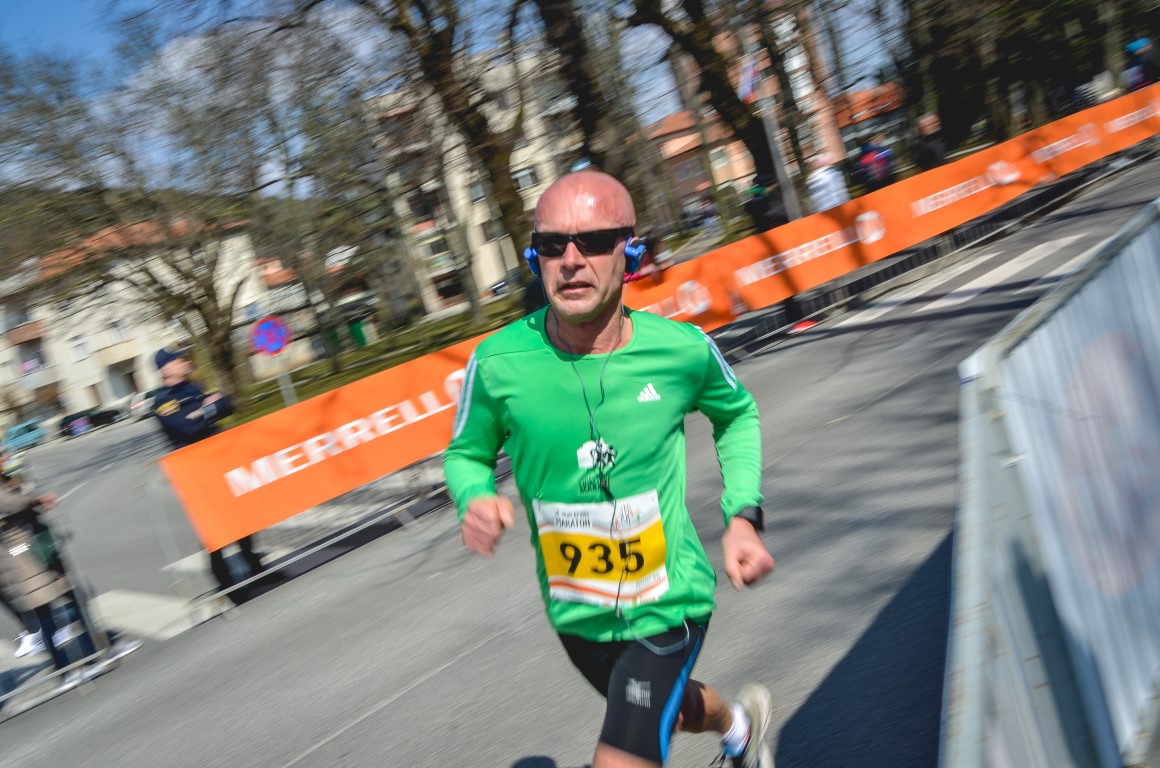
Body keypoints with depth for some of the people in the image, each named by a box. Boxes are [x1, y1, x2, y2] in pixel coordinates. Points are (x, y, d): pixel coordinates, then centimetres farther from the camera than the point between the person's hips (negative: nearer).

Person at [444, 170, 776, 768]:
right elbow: (466, 453, 0)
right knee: (669, 710, 30)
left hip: (667, 607, -3)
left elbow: (737, 414, 4)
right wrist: (476, 499, -22)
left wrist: (743, 516, -8)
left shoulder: (681, 350, -18)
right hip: (576, 613, 3)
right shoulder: (499, 363, -19)